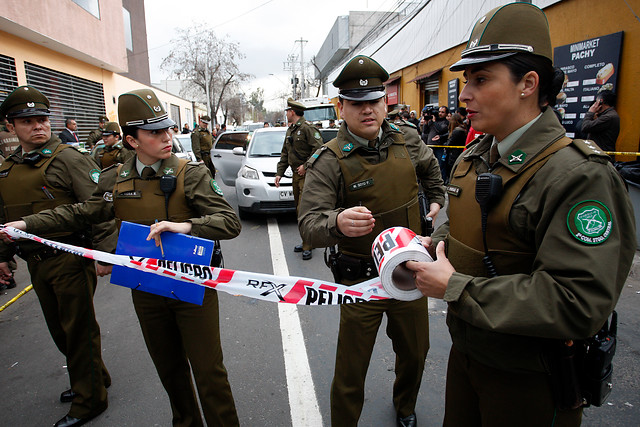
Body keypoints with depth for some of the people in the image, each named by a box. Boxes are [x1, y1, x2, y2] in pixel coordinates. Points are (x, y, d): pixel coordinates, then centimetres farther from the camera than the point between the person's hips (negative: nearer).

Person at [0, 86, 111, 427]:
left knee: (79, 330, 3)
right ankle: (93, 376, 39)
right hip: (36, 264, 8)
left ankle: (89, 400, 20)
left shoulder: (67, 158, -9)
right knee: (59, 329, 18)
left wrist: (104, 251, -24)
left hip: (71, 260, -7)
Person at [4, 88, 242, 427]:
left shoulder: (191, 174, -12)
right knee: (169, 369, 22)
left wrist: (186, 226, -35)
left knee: (208, 371, 4)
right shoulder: (115, 180, 1)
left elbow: (230, 223, -20)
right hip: (146, 291, 5)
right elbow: (80, 213, 17)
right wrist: (26, 224, 11)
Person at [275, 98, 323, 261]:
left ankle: (308, 247, -4)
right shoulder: (290, 130, 18)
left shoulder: (307, 128, -11)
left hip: (307, 175, -9)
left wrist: (306, 165, -18)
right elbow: (285, 154, 22)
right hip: (296, 175, 9)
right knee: (299, 210, 12)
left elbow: (319, 148, -20)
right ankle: (306, 242, 23)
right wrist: (279, 173, 15)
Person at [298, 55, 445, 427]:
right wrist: (337, 223, -45)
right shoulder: (329, 161, -15)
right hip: (360, 280, -4)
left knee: (415, 352, 24)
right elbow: (309, 223, -25)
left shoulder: (407, 141, 0)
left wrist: (437, 200, 21)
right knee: (350, 372, 6)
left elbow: (430, 166, 24)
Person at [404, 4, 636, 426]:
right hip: (466, 351, 7)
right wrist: (438, 241, -3)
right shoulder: (472, 159, 3)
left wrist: (455, 288, -28)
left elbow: (579, 304, -31)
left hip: (529, 379, -7)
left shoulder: (580, 175, -24)